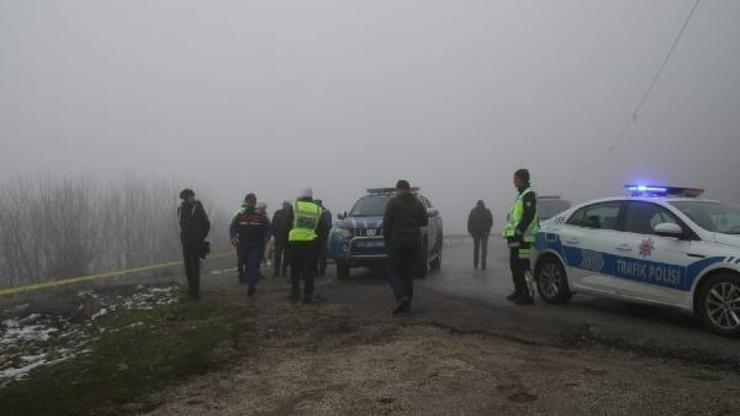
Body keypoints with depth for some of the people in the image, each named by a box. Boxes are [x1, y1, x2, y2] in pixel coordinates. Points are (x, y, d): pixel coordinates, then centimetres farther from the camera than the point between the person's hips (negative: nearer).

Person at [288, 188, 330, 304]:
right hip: (311, 243, 0)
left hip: (295, 242, 0)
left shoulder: (295, 207, 2)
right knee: (309, 272, 4)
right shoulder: (318, 210, 5)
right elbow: (324, 229, 6)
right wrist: (319, 240, 14)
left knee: (295, 269, 15)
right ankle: (307, 295, 2)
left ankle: (295, 292, 15)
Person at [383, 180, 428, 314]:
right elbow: (424, 221, 9)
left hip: (397, 241, -4)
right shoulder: (417, 202, 9)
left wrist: (387, 239, 3)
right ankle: (407, 304, 9)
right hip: (415, 240, 4)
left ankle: (401, 297, -20)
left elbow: (386, 223, -8)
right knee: (409, 274, 10)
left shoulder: (393, 202, -4)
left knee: (395, 272, 1)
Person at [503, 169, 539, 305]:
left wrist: (519, 231, -23)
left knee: (523, 267, -10)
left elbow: (529, 216, -22)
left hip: (522, 238, -11)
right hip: (515, 238, 11)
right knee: (515, 266, 17)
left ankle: (528, 295, -6)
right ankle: (519, 292, 27)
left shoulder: (529, 194, -11)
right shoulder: (521, 195, 21)